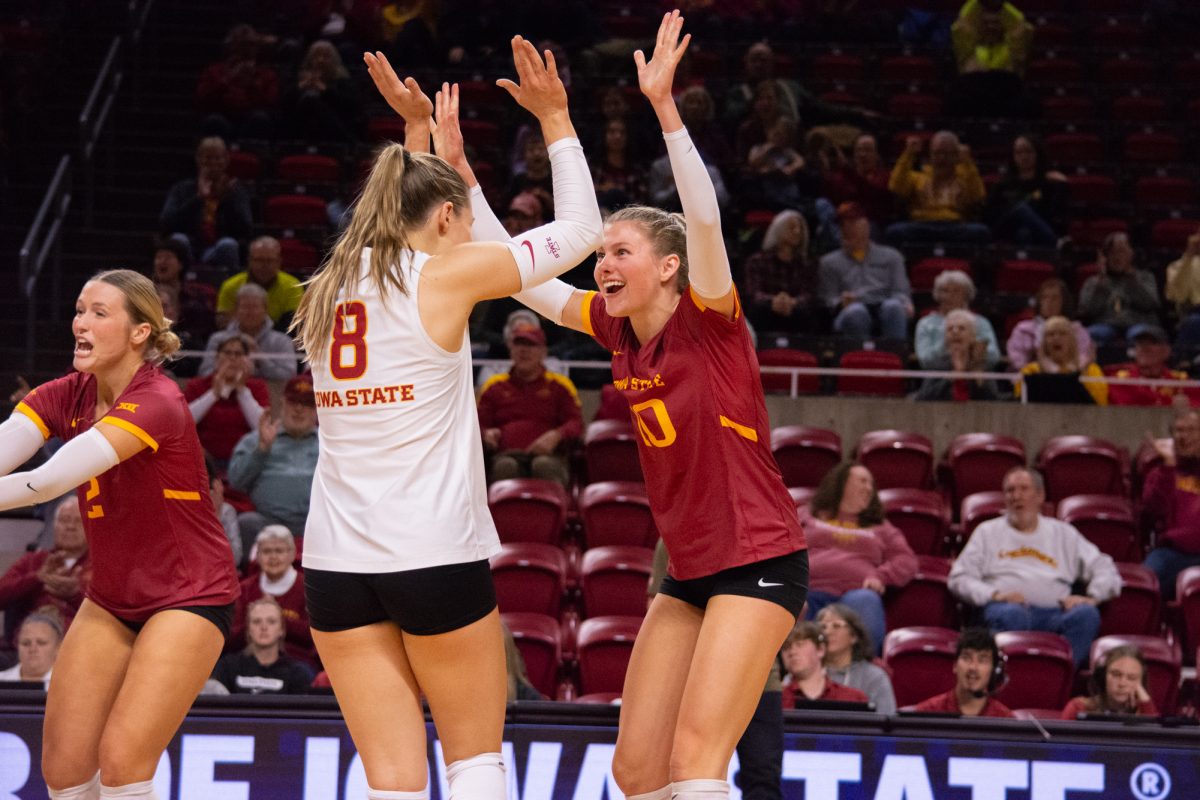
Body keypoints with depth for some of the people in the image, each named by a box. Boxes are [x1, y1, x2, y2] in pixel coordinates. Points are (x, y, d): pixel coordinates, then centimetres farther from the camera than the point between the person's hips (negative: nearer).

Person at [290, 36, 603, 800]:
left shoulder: (335, 284, 11)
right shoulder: (445, 275, -4)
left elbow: (401, 233, 35)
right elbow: (579, 230, 4)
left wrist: (420, 128, 37)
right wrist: (556, 118, 12)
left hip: (337, 563, 5)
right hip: (436, 556, -5)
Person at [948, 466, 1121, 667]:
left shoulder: (1064, 533, 27)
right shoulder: (988, 532, 24)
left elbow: (1105, 570, 23)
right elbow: (959, 579, 14)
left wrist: (1091, 598, 1)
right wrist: (994, 594, -5)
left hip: (1054, 612, 2)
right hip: (1007, 606, -2)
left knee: (1086, 614, -32)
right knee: (1012, 614, -39)